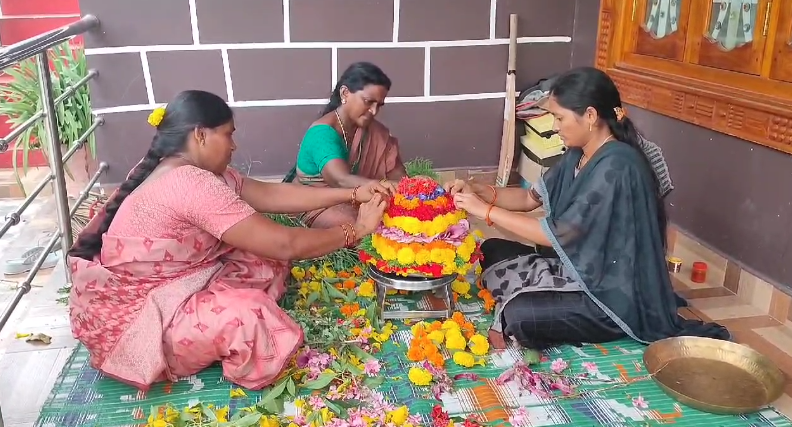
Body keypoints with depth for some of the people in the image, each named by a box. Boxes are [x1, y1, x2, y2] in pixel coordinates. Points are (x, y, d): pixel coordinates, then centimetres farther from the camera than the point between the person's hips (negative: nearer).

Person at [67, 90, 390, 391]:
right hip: (129, 312, -10)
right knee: (249, 318, -29)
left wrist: (353, 193, -3)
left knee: (266, 260, 1)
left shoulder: (191, 170, 3)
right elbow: (286, 244, -28)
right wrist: (356, 230, -15)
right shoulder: (191, 184, -29)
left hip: (166, 285, 10)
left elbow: (270, 194, 2)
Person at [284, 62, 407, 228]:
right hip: (313, 204, -6)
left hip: (350, 198, 7)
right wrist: (389, 186, -56)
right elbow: (342, 180, -42)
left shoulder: (373, 131, -4)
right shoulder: (322, 132, -26)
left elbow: (396, 173, -8)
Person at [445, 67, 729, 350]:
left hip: (613, 294, -10)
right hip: (581, 268, 10)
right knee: (492, 251, 7)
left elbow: (558, 234, -26)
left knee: (521, 316, -30)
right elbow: (532, 198, 10)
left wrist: (486, 210, -20)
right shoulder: (578, 154, 2)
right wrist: (480, 192, -6)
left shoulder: (617, 167, -26)